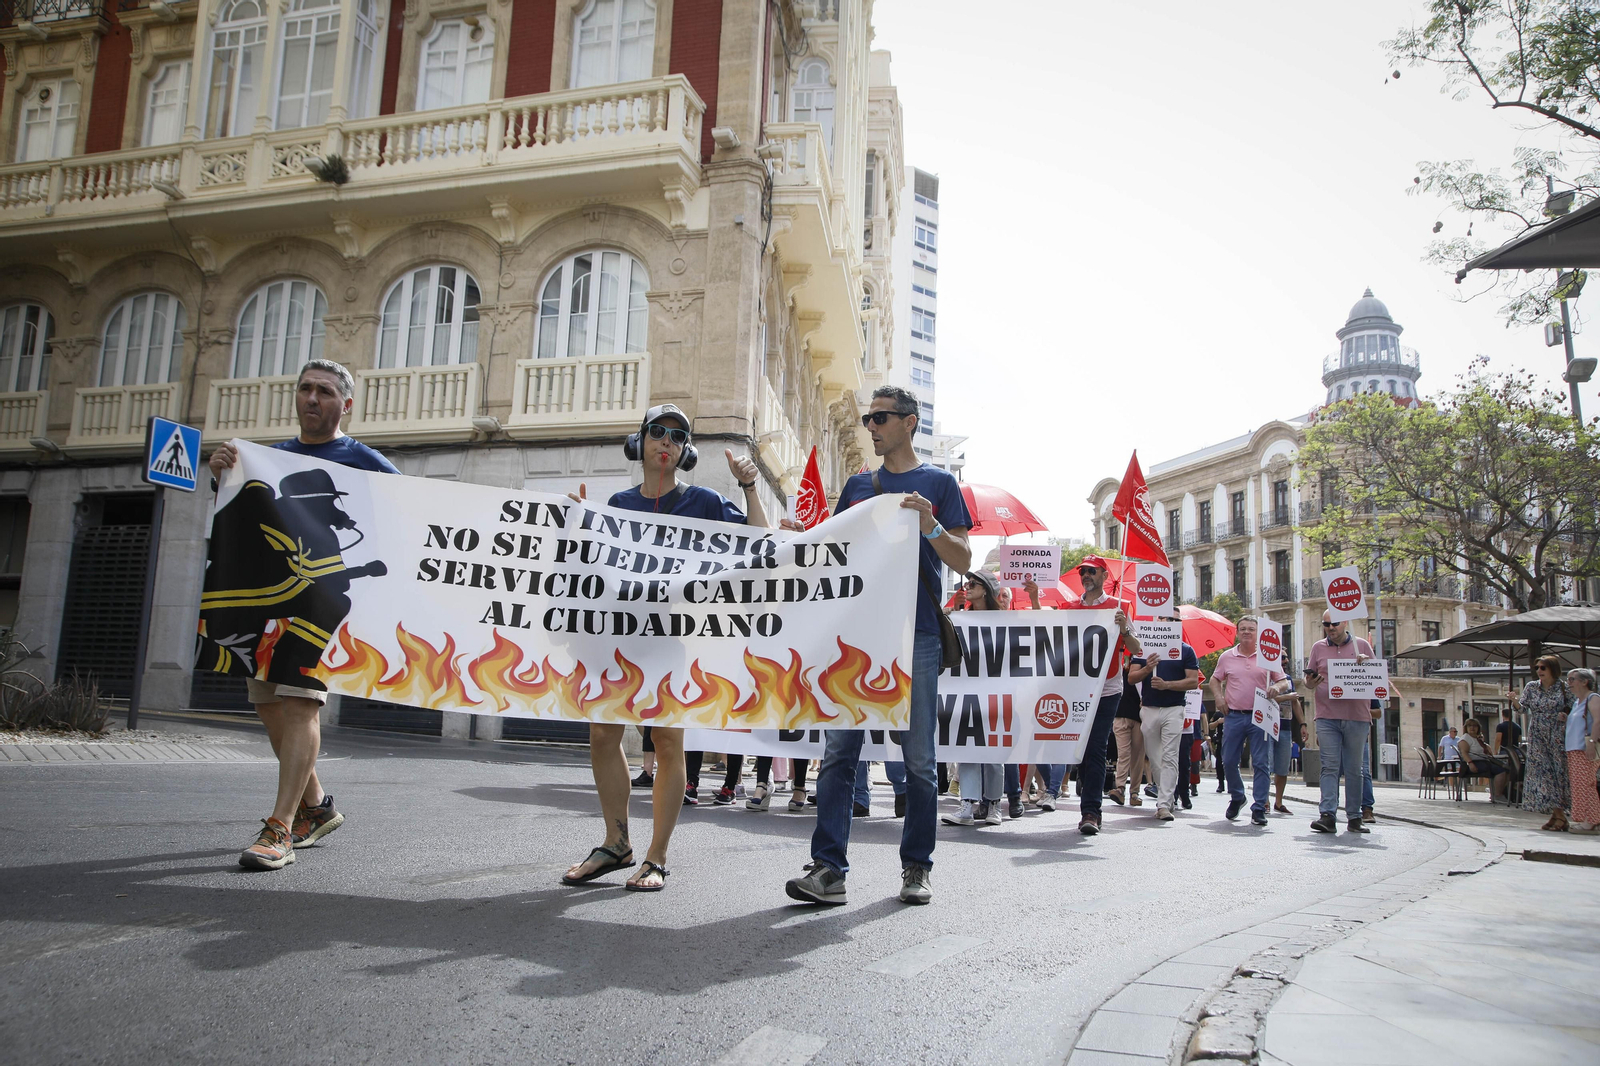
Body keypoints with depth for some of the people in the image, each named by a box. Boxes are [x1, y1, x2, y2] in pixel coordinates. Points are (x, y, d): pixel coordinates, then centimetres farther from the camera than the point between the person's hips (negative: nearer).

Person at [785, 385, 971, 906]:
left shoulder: (938, 482, 8)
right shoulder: (857, 485, 18)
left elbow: (963, 561, 2)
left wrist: (931, 526, -15)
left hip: (915, 634, -3)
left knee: (919, 757, 2)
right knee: (839, 750, -5)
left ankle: (916, 867, 13)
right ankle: (829, 868, -4)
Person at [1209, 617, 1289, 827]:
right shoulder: (1227, 657, 8)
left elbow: (1284, 682, 8)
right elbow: (1215, 680, 18)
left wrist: (1277, 688, -15)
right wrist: (1218, 697, 0)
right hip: (1234, 716, 2)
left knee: (1261, 763, -2)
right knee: (1229, 761, 3)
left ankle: (1259, 808, 5)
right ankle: (1237, 798, 26)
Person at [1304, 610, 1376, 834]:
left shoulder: (1362, 645, 8)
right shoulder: (1318, 647, 11)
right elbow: (1309, 678, 15)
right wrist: (1310, 682, -8)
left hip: (1357, 716, 0)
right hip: (1327, 717, 0)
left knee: (1354, 769, 6)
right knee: (1329, 766, -6)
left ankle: (1354, 817, 13)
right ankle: (1327, 815, -11)